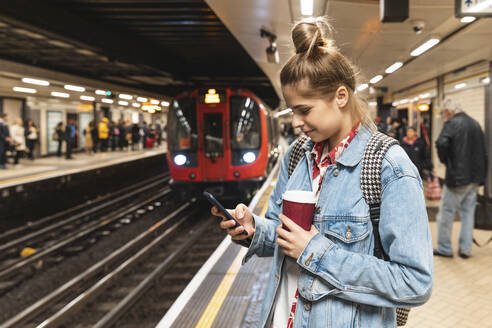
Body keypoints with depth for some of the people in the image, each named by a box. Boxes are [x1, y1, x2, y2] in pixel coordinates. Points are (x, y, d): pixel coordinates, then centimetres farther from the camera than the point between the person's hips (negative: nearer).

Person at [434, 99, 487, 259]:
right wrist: (481, 175, 18)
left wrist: (445, 160, -9)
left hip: (457, 176, -7)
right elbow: (483, 151, 15)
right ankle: (465, 249, 18)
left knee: (446, 212, 4)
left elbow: (442, 143, -28)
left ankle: (444, 248, 11)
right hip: (475, 176, 7)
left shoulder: (452, 123, -11)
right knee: (468, 212, 13)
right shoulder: (475, 123, 12)